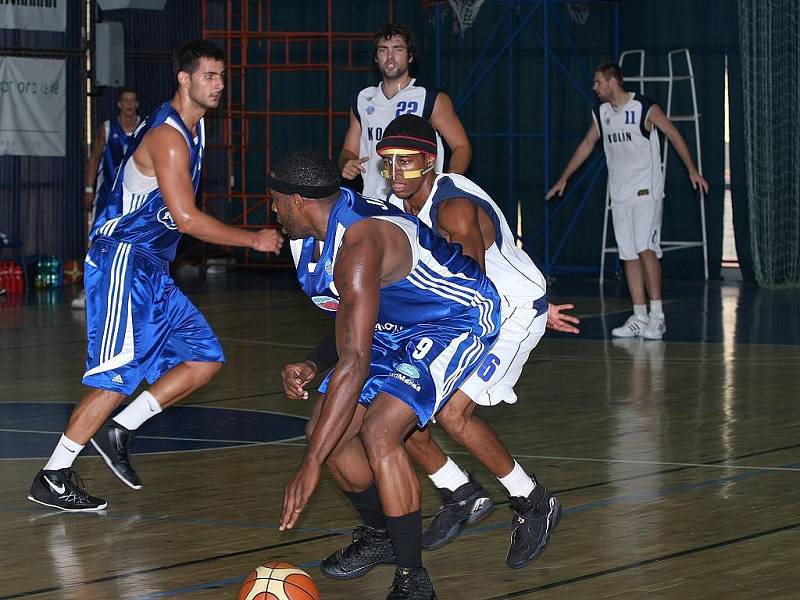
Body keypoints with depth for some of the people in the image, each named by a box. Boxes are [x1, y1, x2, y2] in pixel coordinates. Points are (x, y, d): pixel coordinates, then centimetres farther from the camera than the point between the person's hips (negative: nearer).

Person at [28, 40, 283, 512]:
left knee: (207, 359, 6)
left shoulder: (195, 128, 13)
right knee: (119, 375, -14)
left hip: (152, 269, 10)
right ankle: (53, 478, -8)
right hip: (122, 261, -10)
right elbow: (186, 218, -23)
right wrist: (254, 240, -15)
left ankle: (119, 430, 8)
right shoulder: (167, 136, -18)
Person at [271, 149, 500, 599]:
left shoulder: (358, 245, -33)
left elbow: (354, 363, -39)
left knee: (379, 431, -26)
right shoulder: (320, 226, -4)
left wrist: (311, 465, -39)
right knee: (327, 429, 3)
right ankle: (380, 535, 27)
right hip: (396, 329, 10)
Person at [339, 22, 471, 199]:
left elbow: (462, 147, 3)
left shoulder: (434, 100, 4)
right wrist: (346, 164, 1)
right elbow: (349, 150, 25)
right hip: (372, 205, 3)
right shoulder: (363, 100, 17)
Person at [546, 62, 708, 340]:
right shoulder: (600, 113, 10)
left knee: (646, 249, -15)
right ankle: (639, 318, 6)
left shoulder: (645, 108, -9)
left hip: (646, 191, -6)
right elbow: (587, 145, 23)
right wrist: (564, 179, 25)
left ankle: (657, 315, -12)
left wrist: (692, 171, -11)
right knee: (629, 255, 4)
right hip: (619, 195, 6)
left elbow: (674, 136, -5)